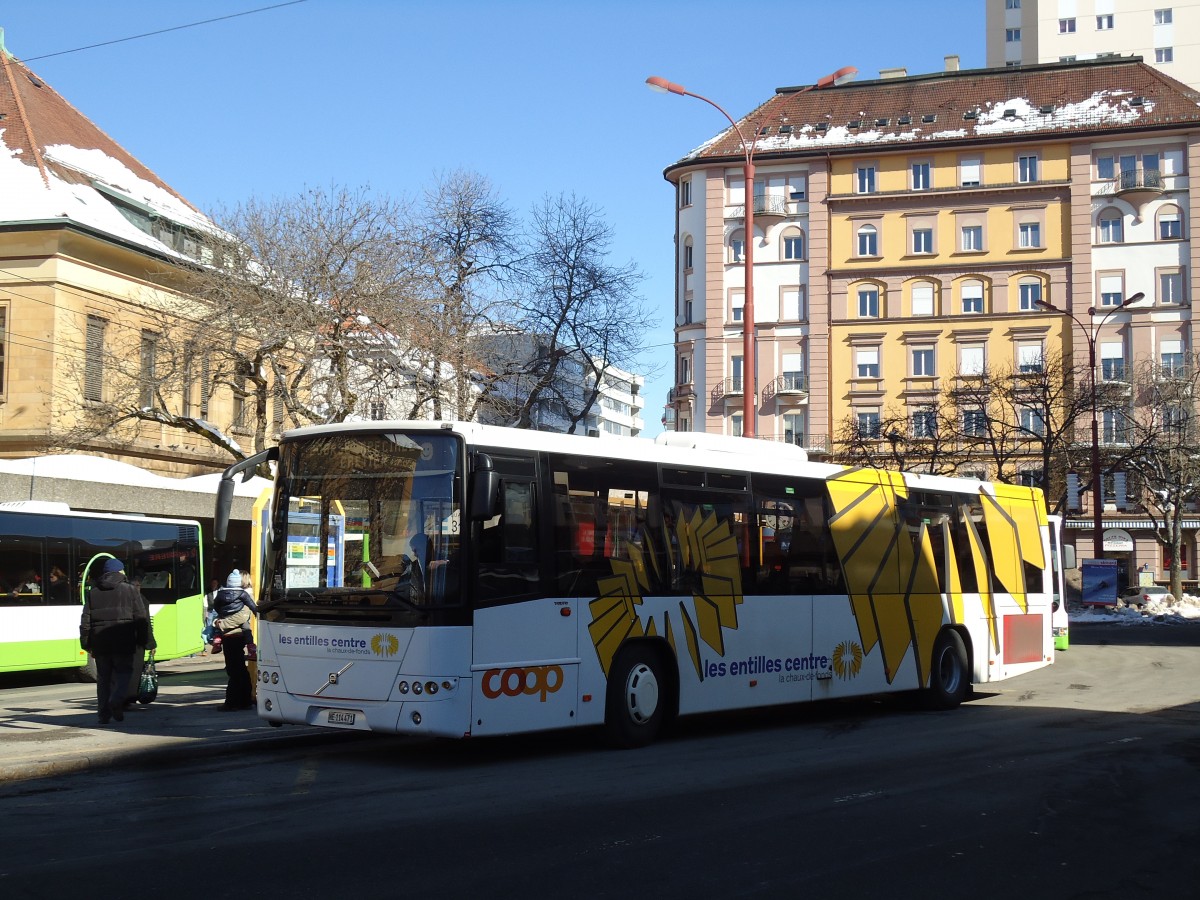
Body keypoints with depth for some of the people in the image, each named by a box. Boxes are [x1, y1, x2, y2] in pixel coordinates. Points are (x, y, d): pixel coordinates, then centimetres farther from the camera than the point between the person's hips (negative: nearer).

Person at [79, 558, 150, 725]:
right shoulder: (130, 590, 2)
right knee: (123, 672, 6)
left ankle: (103, 714, 7)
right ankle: (117, 700, -20)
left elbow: (85, 620, 7)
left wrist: (86, 643, 10)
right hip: (123, 642, -3)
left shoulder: (92, 592, 10)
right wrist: (142, 640, 6)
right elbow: (141, 617, -1)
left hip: (100, 642, 3)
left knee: (103, 677, 10)